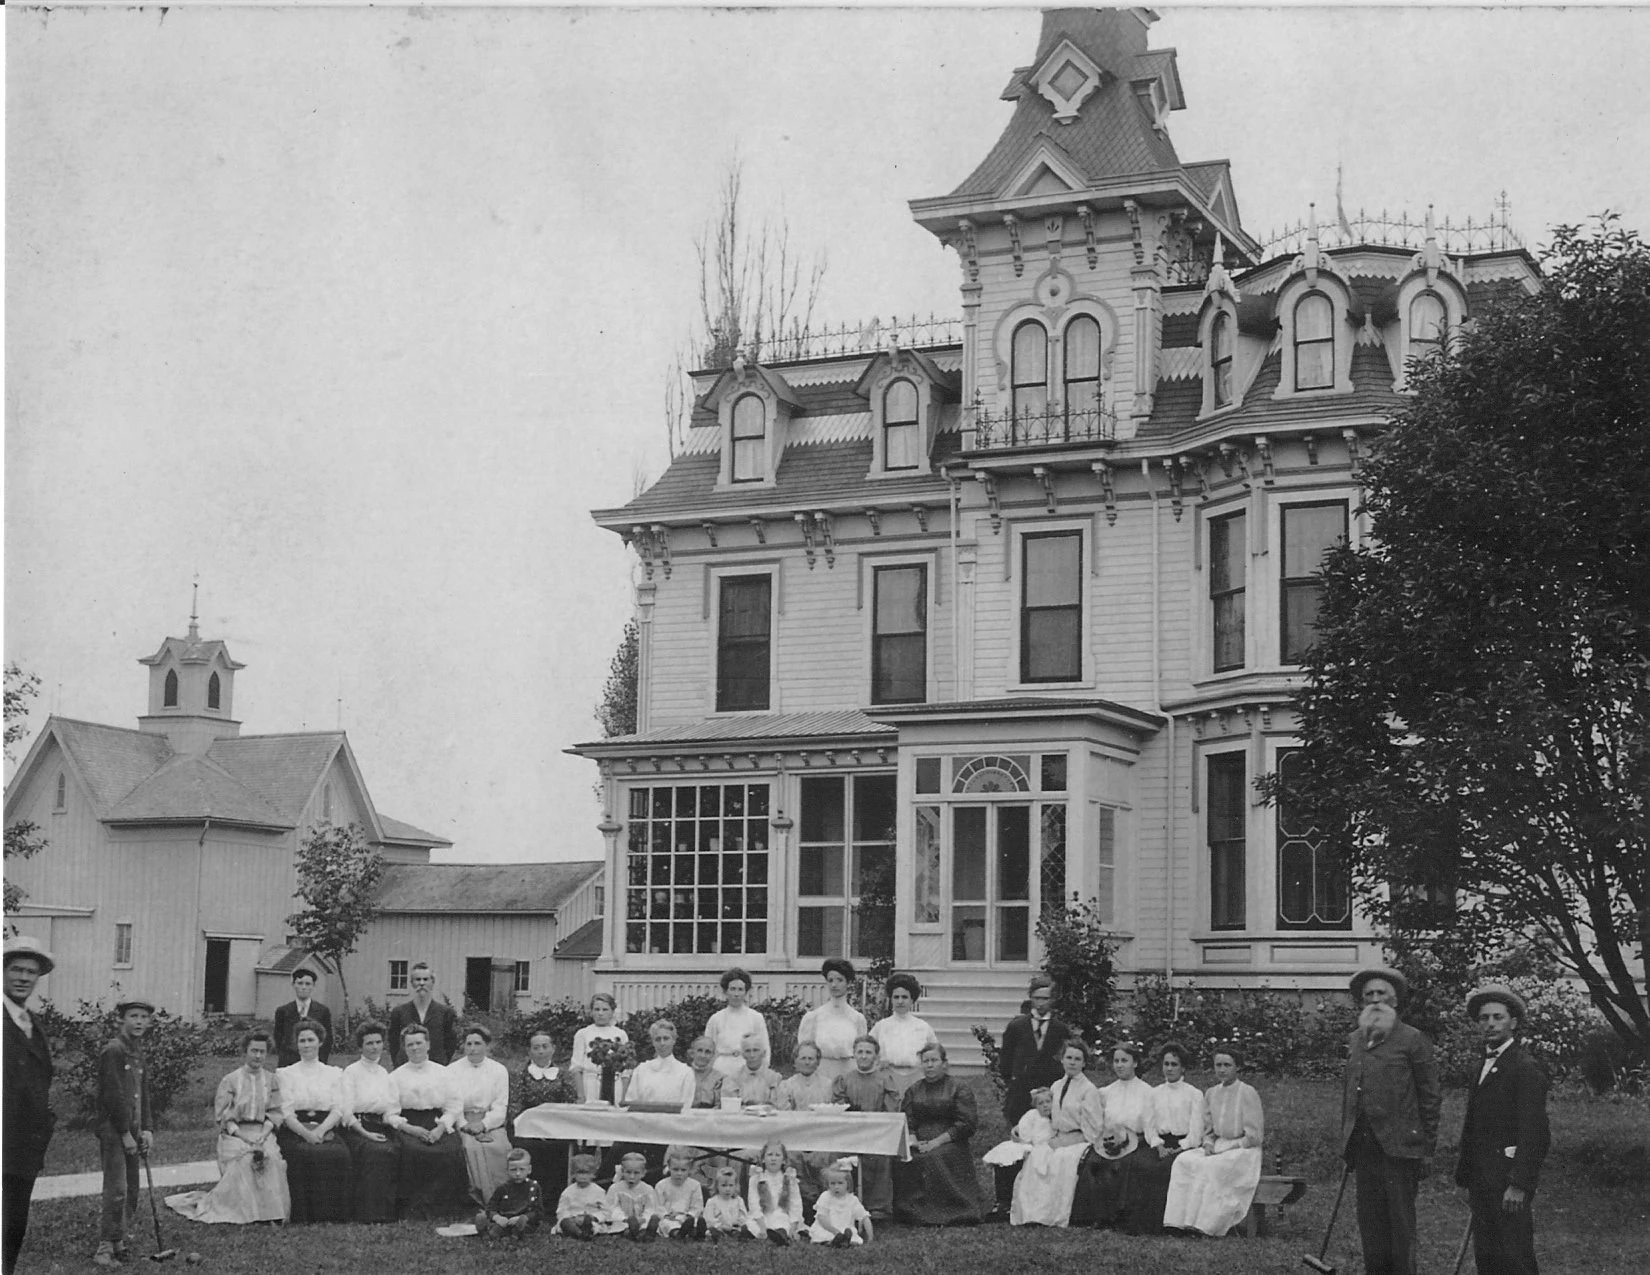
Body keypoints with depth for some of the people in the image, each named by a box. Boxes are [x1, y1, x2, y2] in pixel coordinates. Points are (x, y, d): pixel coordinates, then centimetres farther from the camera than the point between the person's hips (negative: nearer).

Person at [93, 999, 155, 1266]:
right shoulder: (112, 1051, -11)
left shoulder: (137, 1052, 16)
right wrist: (125, 1133, -15)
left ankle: (118, 1242, 14)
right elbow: (113, 1096, -15)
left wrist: (147, 1129, 8)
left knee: (131, 1193, 8)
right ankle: (106, 1247, -8)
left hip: (132, 1132, 8)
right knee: (117, 1190, -11)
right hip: (113, 1131, -8)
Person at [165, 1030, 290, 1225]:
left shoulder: (273, 1080, 13)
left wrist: (264, 1133, -10)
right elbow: (222, 1115, 0)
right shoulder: (230, 1081, 6)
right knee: (243, 1161, -32)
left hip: (263, 1133, 1)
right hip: (234, 1134, -1)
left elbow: (275, 1112, 7)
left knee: (271, 1159, -30)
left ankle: (270, 1211, -24)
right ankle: (241, 1211, -24)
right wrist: (241, 1134, -14)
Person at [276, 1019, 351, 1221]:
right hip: (295, 1133, -1)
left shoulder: (334, 1073, 18)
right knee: (307, 1155, -35)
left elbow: (338, 1110, 7)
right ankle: (305, 1215, -27)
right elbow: (286, 1111, 1)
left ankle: (333, 1213, -24)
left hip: (326, 1131, 1)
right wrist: (305, 1133, -17)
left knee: (340, 1155, -32)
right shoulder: (286, 1074, 13)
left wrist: (319, 1131, -13)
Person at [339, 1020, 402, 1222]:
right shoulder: (352, 1072, 6)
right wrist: (365, 1133, -16)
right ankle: (371, 1213, -31)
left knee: (395, 1150, -28)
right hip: (357, 1129, -4)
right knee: (379, 1151, -33)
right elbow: (347, 1111, -4)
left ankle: (388, 1212, -24)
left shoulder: (386, 1075, 21)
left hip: (382, 1129, 4)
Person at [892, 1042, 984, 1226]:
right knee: (904, 1160, -29)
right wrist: (913, 1141, -11)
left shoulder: (959, 1089, 6)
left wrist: (937, 1141, -13)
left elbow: (967, 1124, -4)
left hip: (949, 1144, -3)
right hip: (920, 1145, 3)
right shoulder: (913, 1091, 20)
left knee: (934, 1158, -35)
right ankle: (912, 1211, -20)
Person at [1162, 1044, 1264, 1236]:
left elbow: (1254, 1136, -10)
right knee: (1183, 1161, -20)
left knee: (1211, 1167, -34)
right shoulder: (1211, 1094, 11)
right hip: (1218, 1149, 6)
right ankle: (1181, 1221, -27)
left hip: (1243, 1151, -6)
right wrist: (1208, 1144, -2)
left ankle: (1206, 1225, -31)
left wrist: (1224, 1147, -14)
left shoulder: (1248, 1094, -8)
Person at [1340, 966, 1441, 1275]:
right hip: (1363, 1146, 5)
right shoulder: (1354, 1040, 15)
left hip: (1398, 1146, -5)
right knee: (1370, 1220, 7)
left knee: (1400, 1222, -2)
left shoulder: (1413, 1040, -2)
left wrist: (1428, 1150, -5)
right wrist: (1346, 1142, 14)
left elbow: (1430, 1098, -2)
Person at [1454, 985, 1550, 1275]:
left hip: (1509, 1181, -8)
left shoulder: (1526, 1068, -10)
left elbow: (1533, 1132, -17)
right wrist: (1467, 1179, 16)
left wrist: (1519, 1185, -22)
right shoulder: (1484, 1066, 17)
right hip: (1483, 1180, 8)